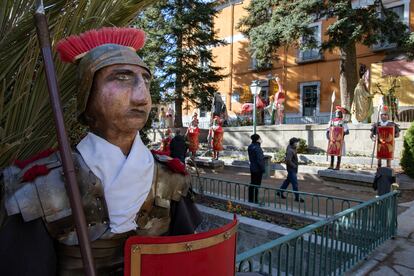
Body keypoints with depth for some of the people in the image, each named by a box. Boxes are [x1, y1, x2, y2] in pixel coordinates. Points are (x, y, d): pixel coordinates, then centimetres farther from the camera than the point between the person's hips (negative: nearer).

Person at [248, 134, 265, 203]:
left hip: (252, 168, 9)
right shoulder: (257, 148, -20)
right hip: (258, 169, -9)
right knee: (257, 185, 0)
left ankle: (250, 199, 23)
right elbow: (259, 160, -21)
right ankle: (255, 200, 6)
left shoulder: (250, 147, 7)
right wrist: (262, 168, -13)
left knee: (252, 184, 15)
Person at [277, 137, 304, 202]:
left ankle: (280, 192, 31)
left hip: (293, 169, 10)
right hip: (291, 169, -10)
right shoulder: (290, 151, -25)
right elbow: (288, 160, -31)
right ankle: (297, 197, 6)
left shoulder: (292, 148, 5)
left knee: (288, 180, 20)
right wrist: (294, 166, -19)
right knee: (295, 183, -3)